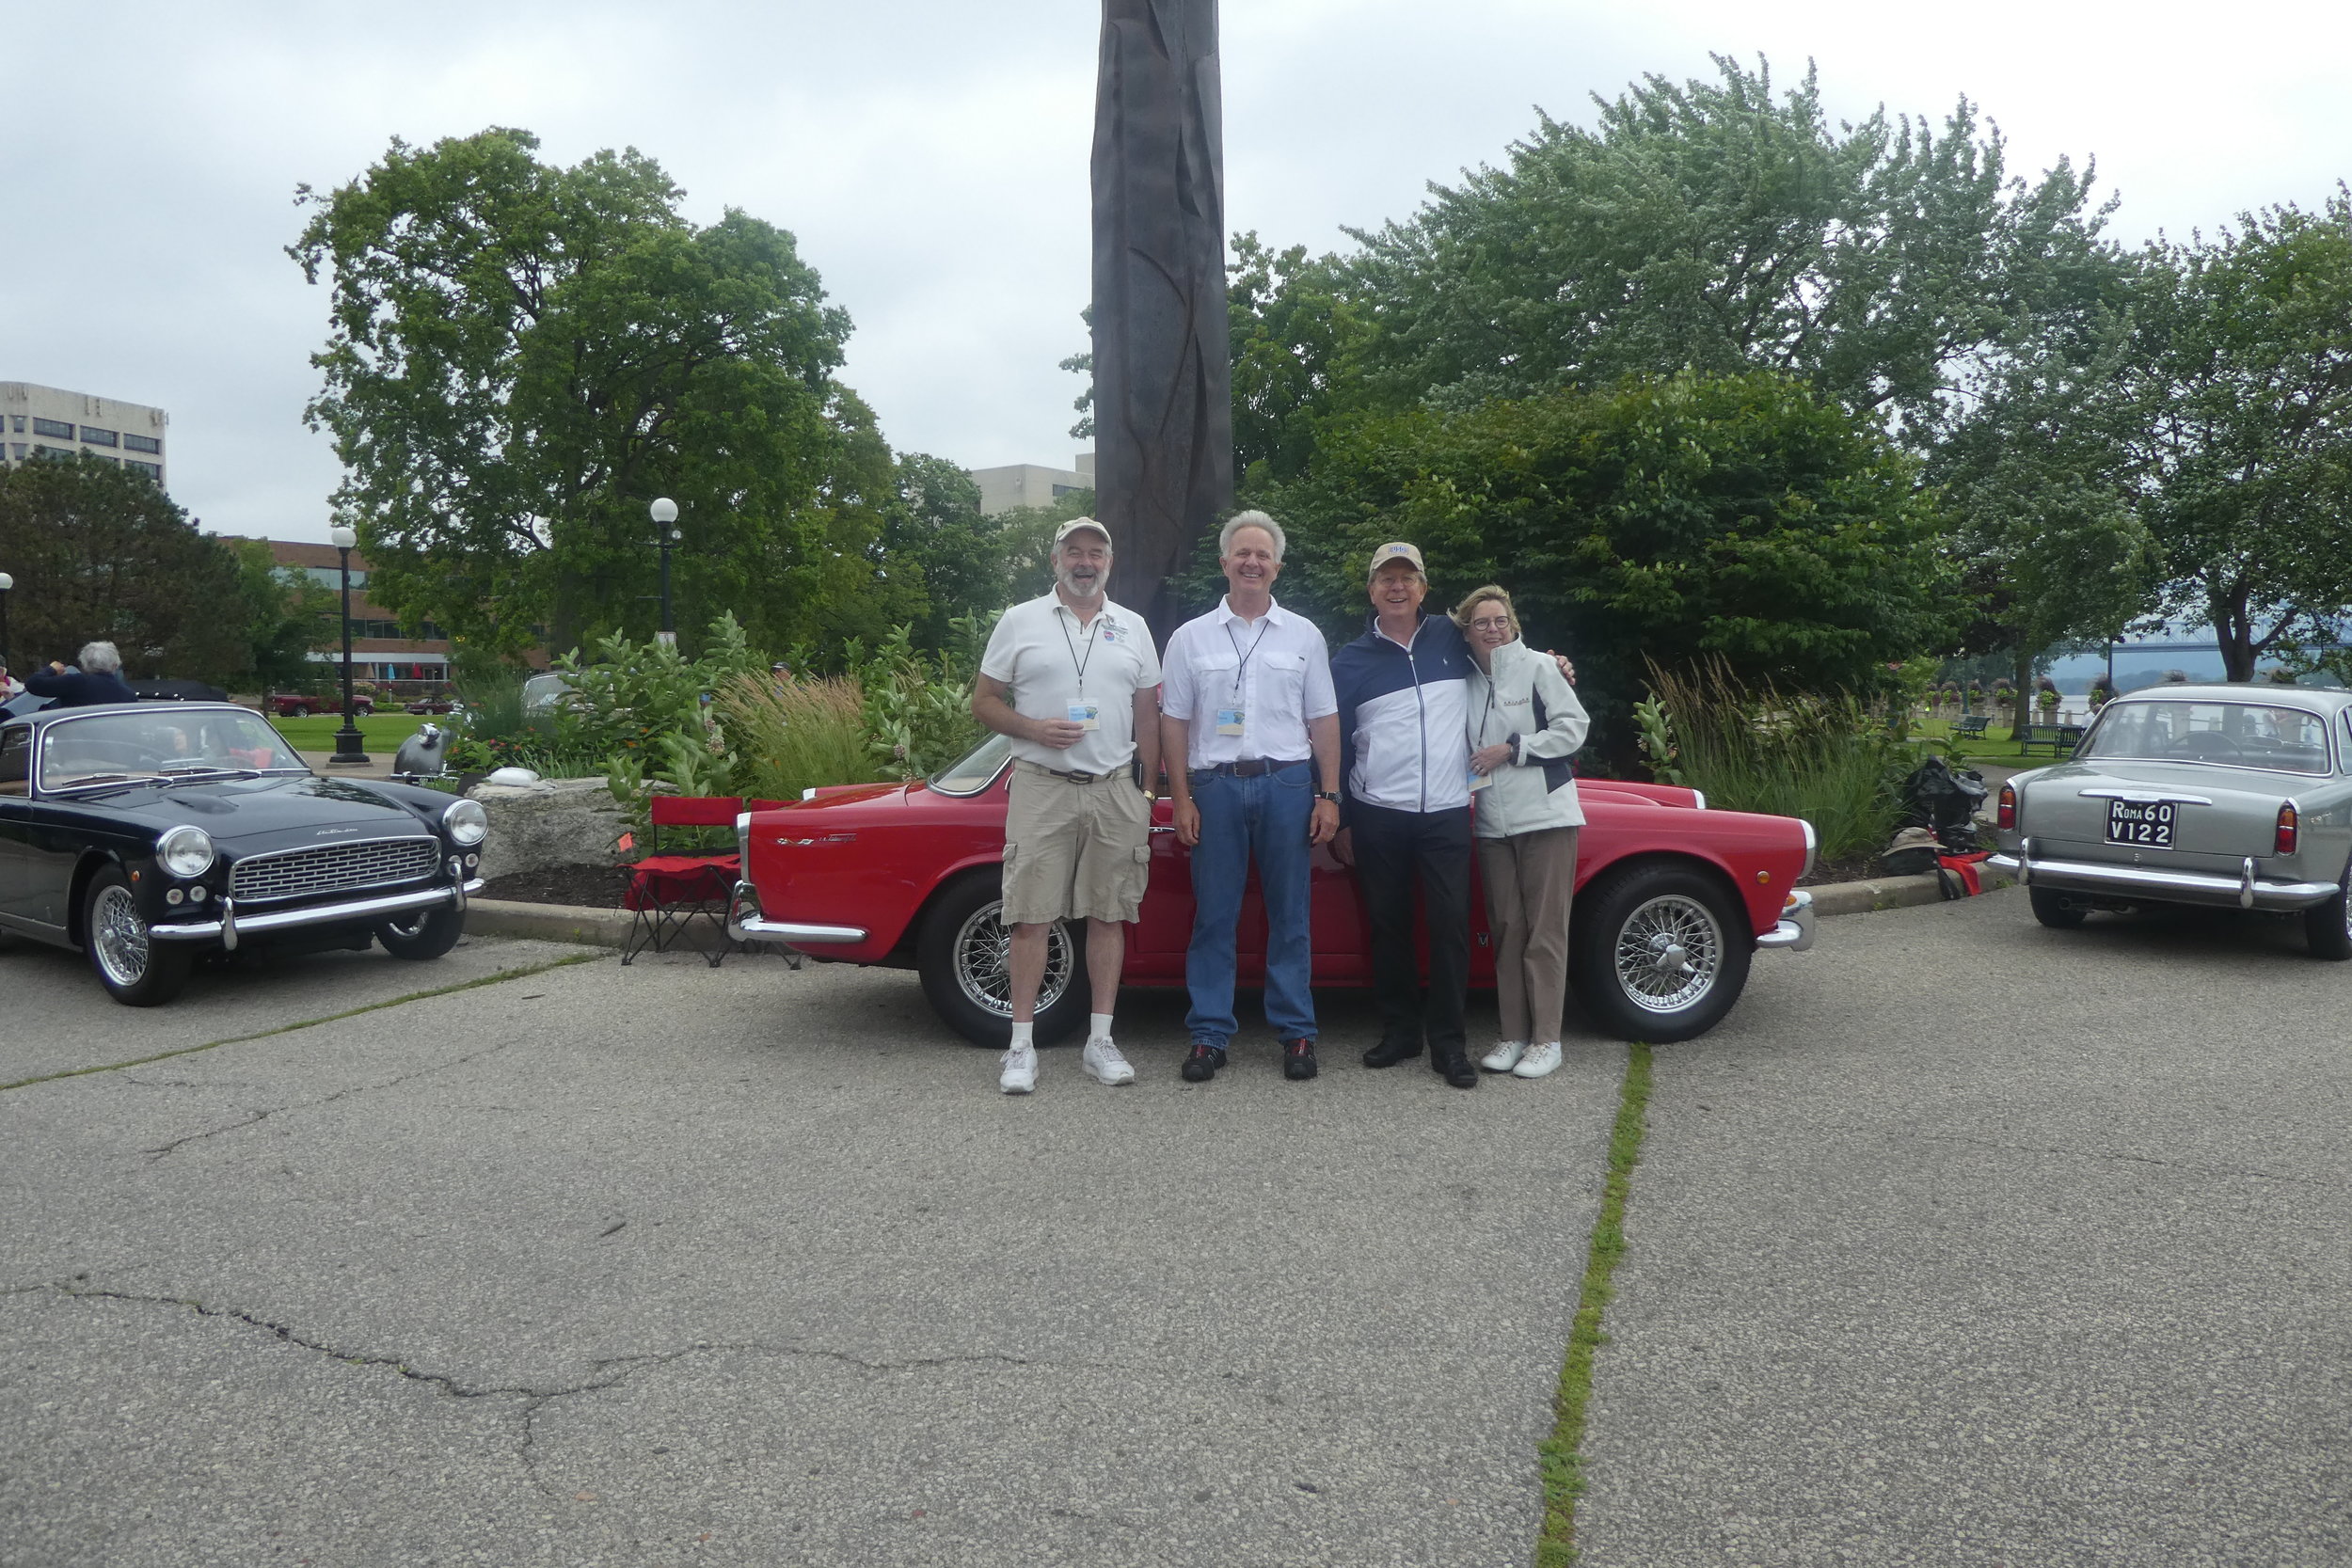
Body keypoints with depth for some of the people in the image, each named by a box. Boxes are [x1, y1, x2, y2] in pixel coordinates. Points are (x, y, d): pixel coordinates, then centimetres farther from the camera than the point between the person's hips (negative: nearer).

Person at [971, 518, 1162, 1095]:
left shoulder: (1133, 628, 12)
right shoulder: (1020, 622, 5)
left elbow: (1147, 717, 14)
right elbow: (984, 702, 4)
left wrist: (1146, 794, 9)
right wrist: (1034, 730, -14)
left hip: (1116, 789, 3)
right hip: (1041, 787, -2)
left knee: (1109, 914, 5)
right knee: (1032, 915, -4)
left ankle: (1100, 1038, 13)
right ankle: (1022, 1044, 4)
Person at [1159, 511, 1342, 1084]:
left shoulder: (1303, 635, 11)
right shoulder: (1190, 638, 9)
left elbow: (1324, 720, 9)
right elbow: (1173, 722, 7)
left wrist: (1329, 796, 1)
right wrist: (1181, 799, -1)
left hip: (1287, 784, 0)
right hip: (1215, 785, 0)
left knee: (1289, 916, 4)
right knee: (1214, 917, 2)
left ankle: (1296, 1033, 12)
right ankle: (1209, 1036, 9)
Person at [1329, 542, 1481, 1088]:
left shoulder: (1452, 639, 7)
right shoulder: (1350, 661, 5)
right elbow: (1336, 744, 7)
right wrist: (1339, 822, 4)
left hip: (1447, 812, 0)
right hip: (1377, 815, 0)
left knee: (1450, 924, -4)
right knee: (1388, 925, 7)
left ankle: (1448, 1042, 5)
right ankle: (1399, 1031, 20)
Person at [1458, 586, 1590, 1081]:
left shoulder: (1538, 667, -3)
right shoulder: (1467, 679, 10)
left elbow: (1574, 727, -6)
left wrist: (1512, 749, -11)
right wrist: (1469, 767, 2)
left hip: (1545, 814, -5)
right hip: (1493, 822, 5)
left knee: (1545, 930, -2)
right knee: (1506, 929, 7)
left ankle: (1546, 1038, 4)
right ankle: (1514, 1035, 15)